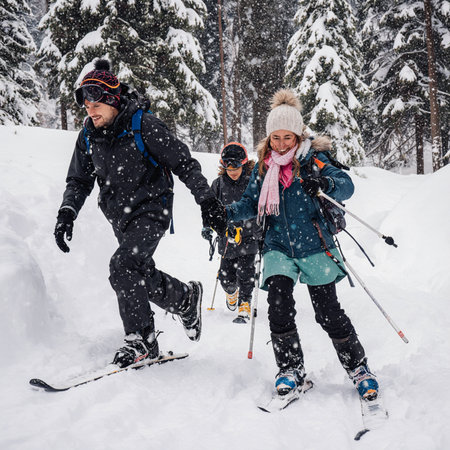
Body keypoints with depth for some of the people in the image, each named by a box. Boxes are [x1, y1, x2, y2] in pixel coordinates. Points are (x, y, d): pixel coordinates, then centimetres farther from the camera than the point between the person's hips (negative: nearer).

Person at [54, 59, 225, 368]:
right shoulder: (89, 135, 4)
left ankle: (141, 340, -7)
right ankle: (187, 298, 30)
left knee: (123, 268, -22)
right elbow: (79, 180, 11)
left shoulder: (144, 125, -14)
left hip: (151, 209, -7)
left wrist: (205, 197, -8)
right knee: (142, 277, 7)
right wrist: (67, 212, -5)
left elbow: (183, 162, -9)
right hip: (120, 217, 7)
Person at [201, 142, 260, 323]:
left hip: (249, 236, -3)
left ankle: (244, 308, 0)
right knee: (226, 277, 6)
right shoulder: (218, 184, 3)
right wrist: (207, 227, 1)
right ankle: (231, 292, 40)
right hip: (227, 237, 3)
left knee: (245, 274, -10)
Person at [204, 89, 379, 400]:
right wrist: (227, 213, -8)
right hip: (278, 247, 3)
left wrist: (325, 182, -37)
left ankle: (358, 367, 15)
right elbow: (251, 204, 12)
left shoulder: (313, 158, -3)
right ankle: (291, 368, 2)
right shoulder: (263, 166, 9)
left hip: (314, 246, -3)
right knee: (279, 304, -15)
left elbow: (346, 185, -14)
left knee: (328, 312, -2)